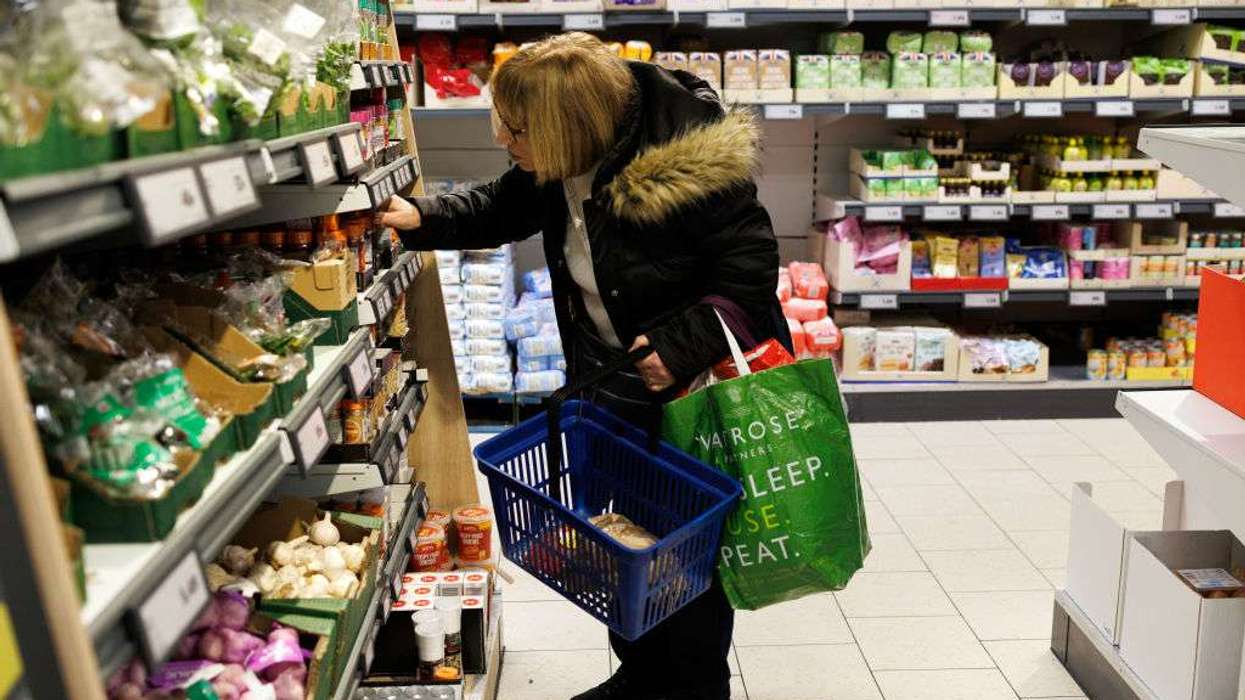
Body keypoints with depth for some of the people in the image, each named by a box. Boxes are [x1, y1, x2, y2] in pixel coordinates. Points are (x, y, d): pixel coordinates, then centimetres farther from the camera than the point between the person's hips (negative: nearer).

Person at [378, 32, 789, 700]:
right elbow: (499, 209, 11)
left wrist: (682, 346, -31)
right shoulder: (557, 166, -7)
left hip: (701, 381, -7)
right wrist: (422, 219, -3)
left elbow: (750, 267, -22)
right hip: (614, 380, 7)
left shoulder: (688, 167, -28)